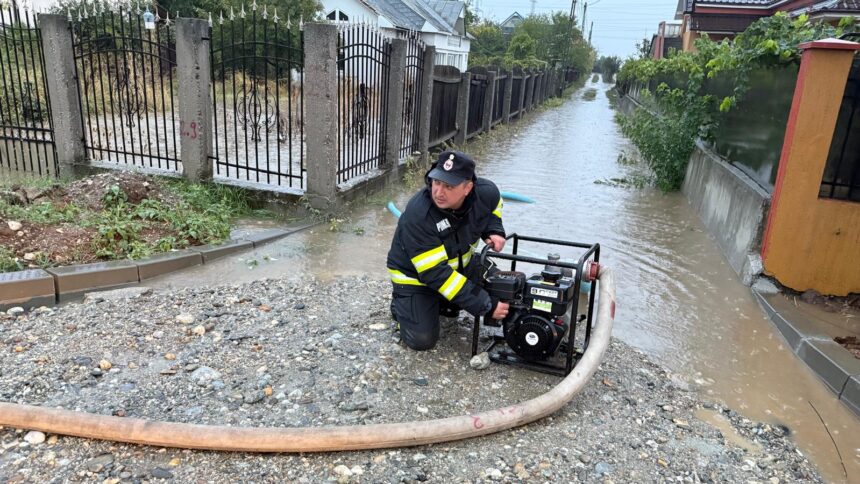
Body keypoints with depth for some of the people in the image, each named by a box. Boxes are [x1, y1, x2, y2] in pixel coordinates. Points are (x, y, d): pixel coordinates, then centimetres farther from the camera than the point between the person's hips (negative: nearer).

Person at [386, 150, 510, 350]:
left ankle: (443, 303, 15)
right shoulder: (417, 216, -37)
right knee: (422, 339, -14)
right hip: (415, 276, -5)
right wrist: (486, 307, -36)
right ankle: (401, 303, 17)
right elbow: (436, 274, -37)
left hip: (458, 264, 6)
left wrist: (494, 230, -11)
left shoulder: (485, 192, -21)